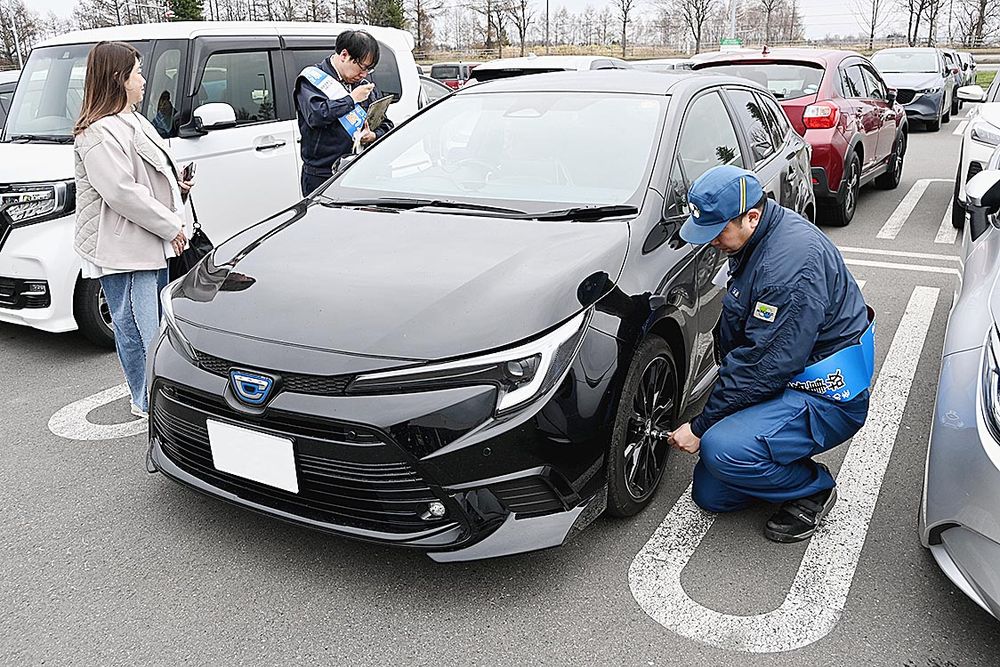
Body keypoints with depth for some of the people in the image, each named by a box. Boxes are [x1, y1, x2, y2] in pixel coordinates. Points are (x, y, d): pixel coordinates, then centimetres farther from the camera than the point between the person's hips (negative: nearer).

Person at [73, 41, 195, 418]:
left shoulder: (132, 122, 16)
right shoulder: (100, 133, -18)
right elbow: (122, 193, -24)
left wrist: (175, 187, 9)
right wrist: (171, 226, -19)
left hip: (150, 243, 11)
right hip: (122, 250, -11)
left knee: (156, 320, 20)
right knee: (137, 327, -2)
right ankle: (147, 402, 10)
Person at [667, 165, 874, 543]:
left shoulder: (792, 261, -29)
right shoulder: (754, 241, 3)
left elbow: (764, 366, -28)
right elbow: (734, 334, 14)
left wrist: (700, 426, -21)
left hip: (827, 399, -9)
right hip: (785, 383, 9)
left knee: (721, 449, -30)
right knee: (711, 495, 6)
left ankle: (814, 489, -4)